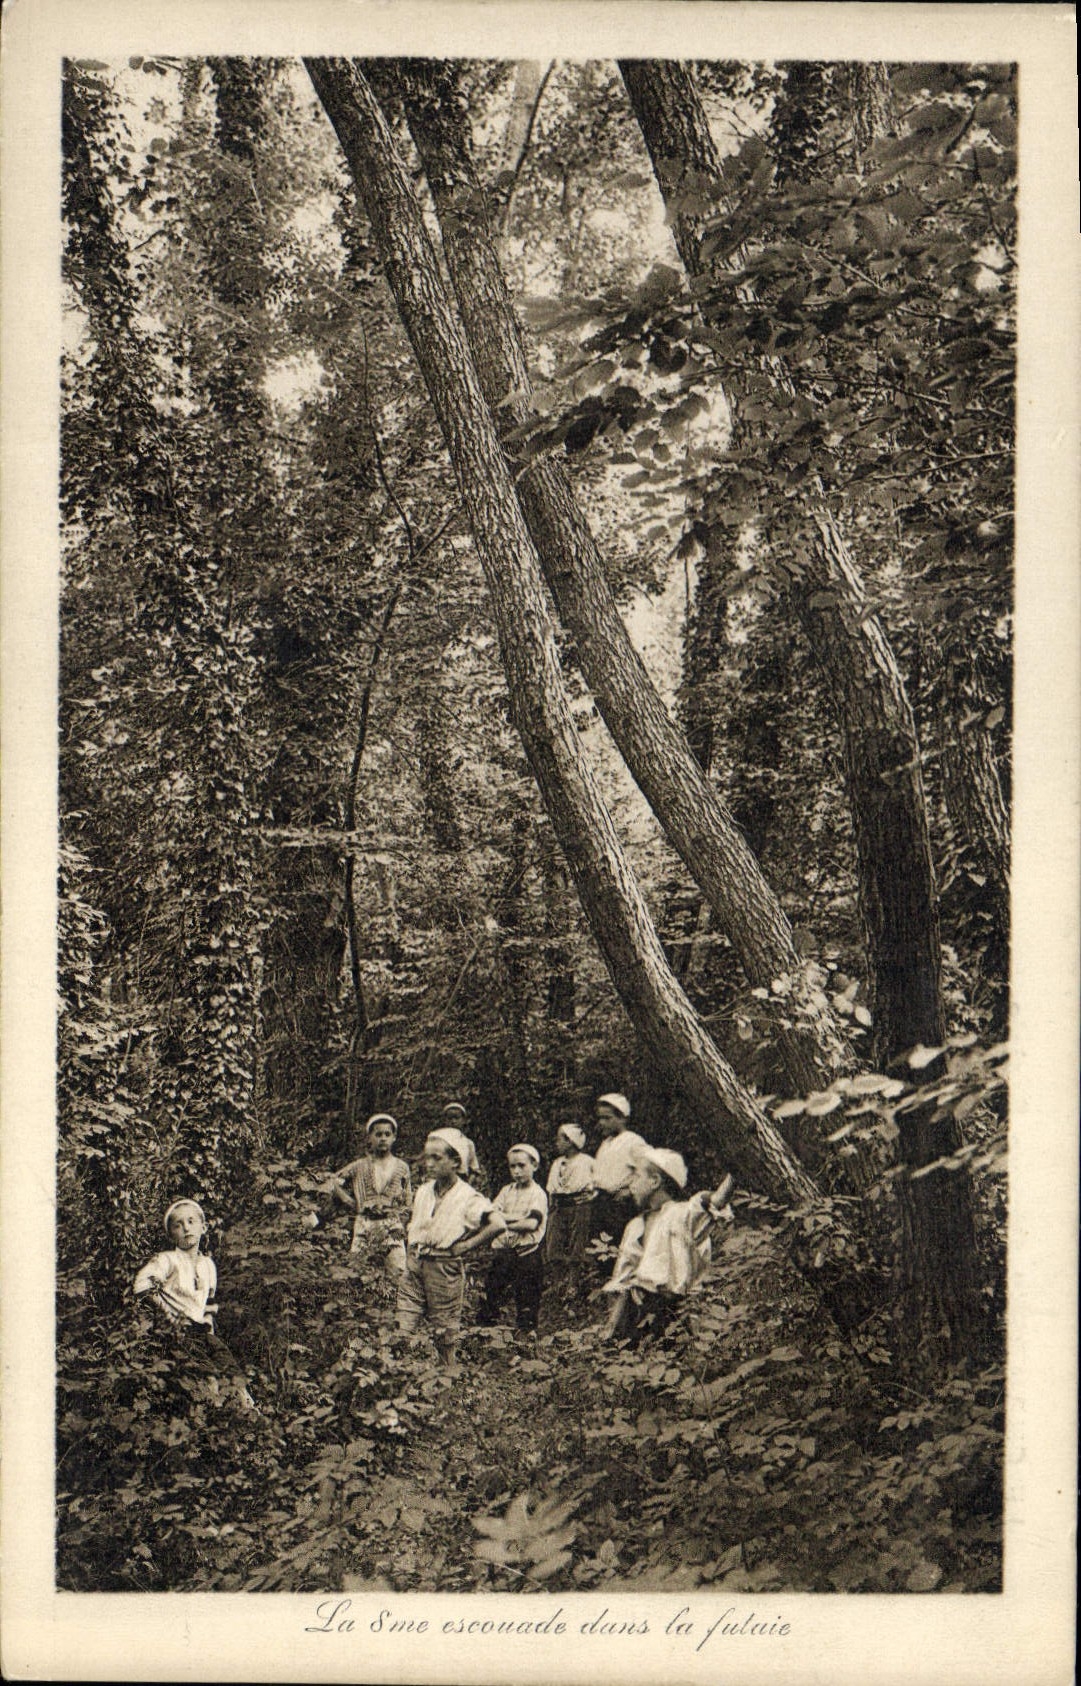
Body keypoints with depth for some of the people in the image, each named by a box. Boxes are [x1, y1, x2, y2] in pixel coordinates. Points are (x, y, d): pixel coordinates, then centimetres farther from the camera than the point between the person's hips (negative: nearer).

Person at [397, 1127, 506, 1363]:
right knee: (400, 1331, 1)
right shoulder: (423, 1191, 7)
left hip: (445, 1270, -5)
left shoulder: (468, 1198, -12)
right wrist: (410, 1245, 8)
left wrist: (465, 1247, -19)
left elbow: (498, 1224, -26)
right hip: (413, 1266, 5)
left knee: (444, 1337, 5)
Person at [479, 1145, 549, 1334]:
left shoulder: (538, 1193, -5)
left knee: (527, 1293, 2)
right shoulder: (507, 1190, 10)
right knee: (493, 1288, 7)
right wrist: (516, 1217, -15)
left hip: (527, 1251, -4)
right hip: (503, 1249, 4)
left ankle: (527, 1328, 13)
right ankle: (485, 1323, 16)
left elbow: (532, 1223, -18)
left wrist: (505, 1222, -13)